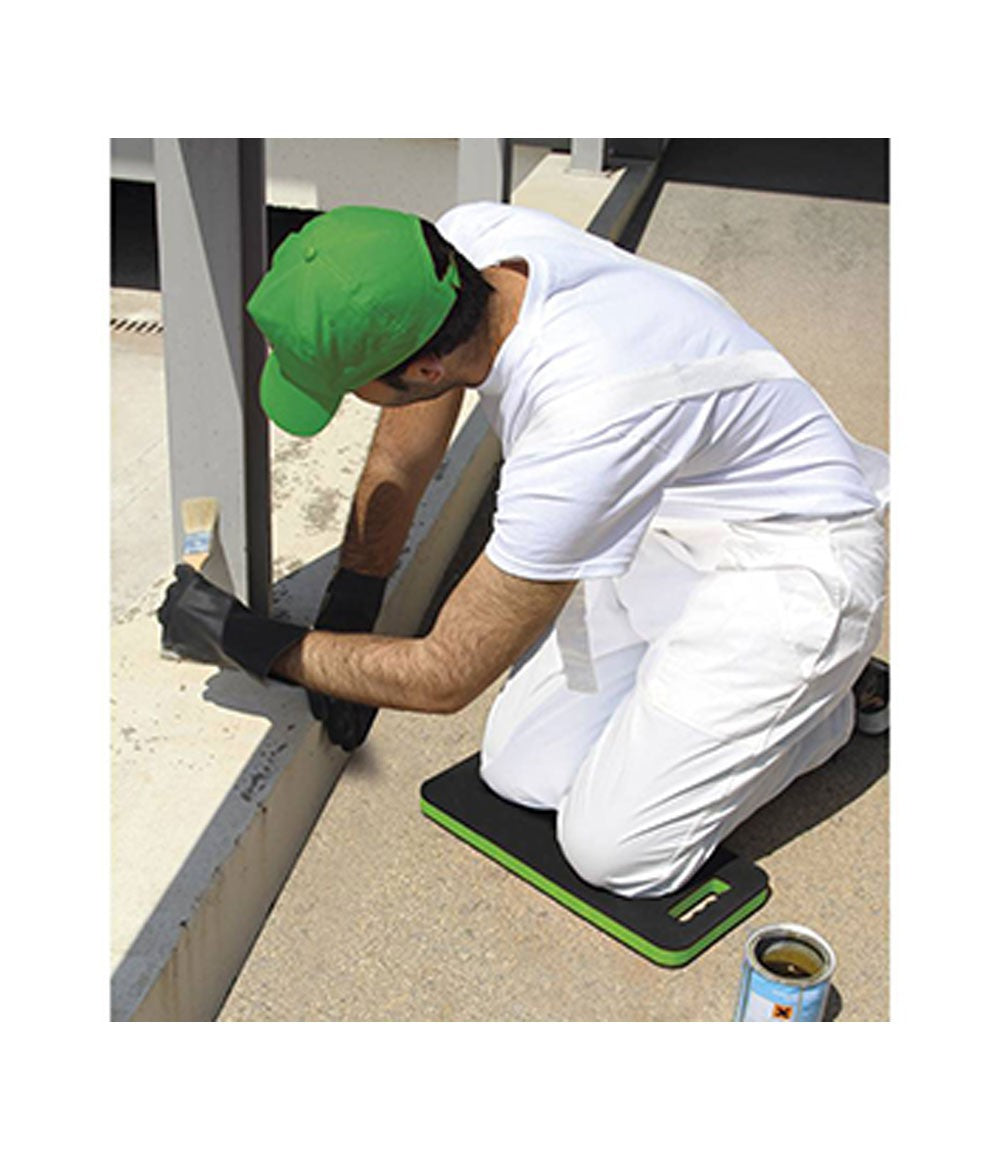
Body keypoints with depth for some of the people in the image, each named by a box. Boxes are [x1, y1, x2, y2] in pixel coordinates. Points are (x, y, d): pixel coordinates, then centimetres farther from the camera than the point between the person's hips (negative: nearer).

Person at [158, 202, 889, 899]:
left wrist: (243, 641, -16)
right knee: (523, 770, 3)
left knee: (615, 852, -10)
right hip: (663, 530, 7)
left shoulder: (583, 424, -39)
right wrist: (344, 621, 7)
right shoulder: (467, 243, -17)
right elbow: (400, 463, 2)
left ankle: (821, 700, 11)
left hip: (791, 560, -7)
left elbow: (445, 678, -26)